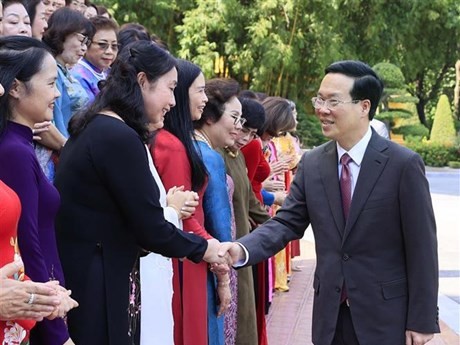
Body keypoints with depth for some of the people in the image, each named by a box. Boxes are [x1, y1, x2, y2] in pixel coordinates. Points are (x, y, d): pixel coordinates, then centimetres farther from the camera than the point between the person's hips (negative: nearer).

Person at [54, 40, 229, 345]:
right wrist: (202, 248, -1)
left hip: (80, 276, 10)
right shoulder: (119, 137, -18)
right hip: (98, 285, -10)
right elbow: (151, 230, -16)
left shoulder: (94, 128, 11)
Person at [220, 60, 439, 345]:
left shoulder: (403, 164, -11)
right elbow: (288, 222, 0)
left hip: (385, 315, -4)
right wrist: (242, 249, -19)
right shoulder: (312, 163, 2)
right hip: (330, 314, 4)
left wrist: (422, 320, -9)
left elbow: (421, 247, -10)